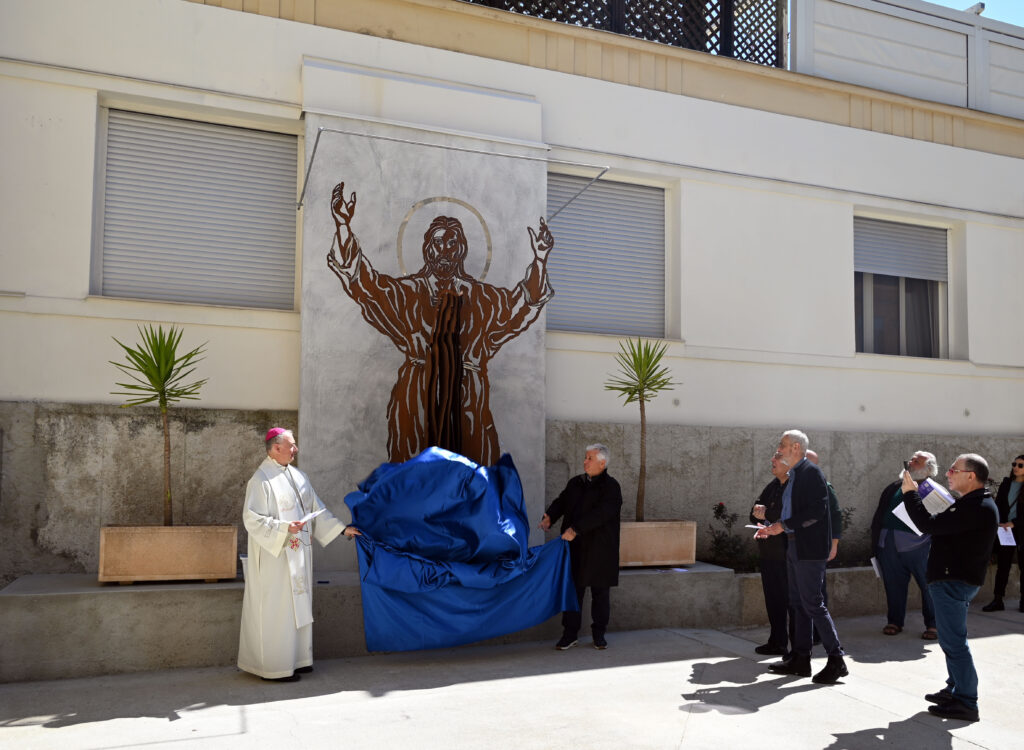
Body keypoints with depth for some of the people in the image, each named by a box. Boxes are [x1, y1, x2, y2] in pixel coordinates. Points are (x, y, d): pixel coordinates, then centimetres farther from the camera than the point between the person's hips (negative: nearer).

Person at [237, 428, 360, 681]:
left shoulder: (297, 475, 11)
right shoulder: (261, 479, -12)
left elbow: (317, 508, 15)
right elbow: (252, 518, -17)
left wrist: (342, 528, 12)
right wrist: (283, 527, -26)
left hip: (298, 553, 8)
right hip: (275, 555, -8)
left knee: (298, 605, 12)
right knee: (277, 608, -2)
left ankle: (296, 659, 21)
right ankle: (275, 666, 8)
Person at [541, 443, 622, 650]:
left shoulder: (611, 487, -10)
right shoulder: (575, 483, 11)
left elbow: (599, 514, -21)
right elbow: (561, 501, 9)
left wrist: (575, 529, -28)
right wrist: (549, 516, -12)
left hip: (600, 550, -4)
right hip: (575, 548, 5)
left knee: (600, 593, 6)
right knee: (573, 590, 6)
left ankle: (599, 634, 20)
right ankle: (570, 633, 15)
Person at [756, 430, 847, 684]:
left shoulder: (811, 472, -13)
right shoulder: (794, 475, 15)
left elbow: (817, 510, -21)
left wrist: (785, 525, -18)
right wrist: (771, 528, 9)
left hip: (809, 548, -10)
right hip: (795, 546, 10)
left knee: (812, 603, -7)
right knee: (798, 603, 13)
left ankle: (836, 660, 2)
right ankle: (800, 659, 20)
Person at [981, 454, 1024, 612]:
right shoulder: (1006, 483, 8)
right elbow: (998, 505, 7)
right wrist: (999, 523, -7)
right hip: (1004, 530, 3)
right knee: (1002, 565, 3)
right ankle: (998, 600, 4)